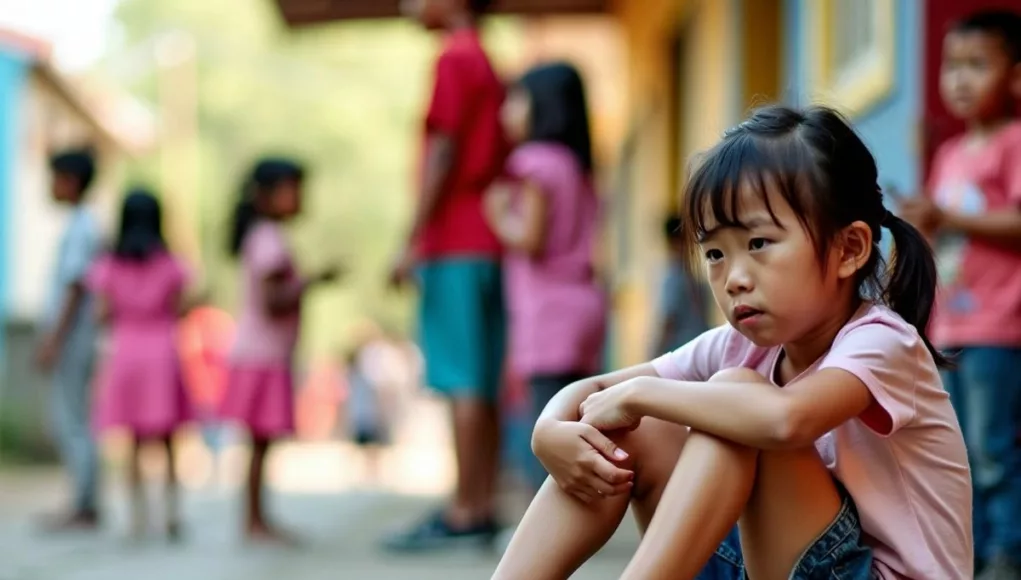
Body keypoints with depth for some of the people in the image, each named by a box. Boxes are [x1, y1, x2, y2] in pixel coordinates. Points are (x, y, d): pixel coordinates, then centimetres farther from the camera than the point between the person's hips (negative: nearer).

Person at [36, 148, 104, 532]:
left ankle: (85, 509, -3)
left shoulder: (81, 229, -14)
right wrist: (50, 339, 22)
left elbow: (75, 288, -19)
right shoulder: (81, 226, 15)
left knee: (74, 422, -6)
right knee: (66, 422, 13)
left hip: (73, 338, -10)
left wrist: (54, 341, -20)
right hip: (71, 340, 10)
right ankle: (85, 506, 17)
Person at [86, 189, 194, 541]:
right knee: (167, 441, 8)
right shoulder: (170, 265, -1)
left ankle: (138, 516, 3)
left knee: (134, 442, 8)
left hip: (124, 352, 1)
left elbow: (105, 314, -4)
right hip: (163, 353, -1)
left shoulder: (109, 267, 0)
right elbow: (178, 310, -3)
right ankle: (172, 510, -4)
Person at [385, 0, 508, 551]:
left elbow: (442, 153, -13)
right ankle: (482, 507, 9)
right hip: (486, 243, 9)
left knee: (463, 381, -10)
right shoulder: (487, 66, 20)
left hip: (454, 244, -9)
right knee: (479, 386, 8)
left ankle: (463, 512, -10)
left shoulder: (454, 60, -7)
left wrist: (414, 241, -14)